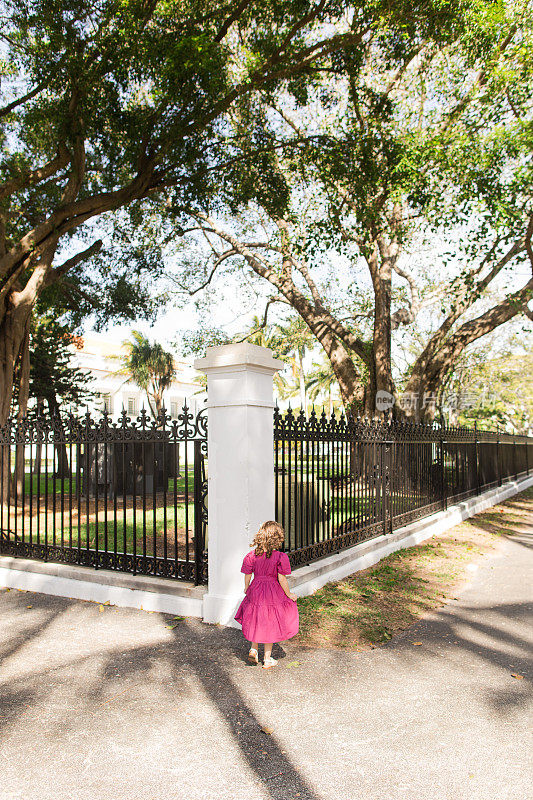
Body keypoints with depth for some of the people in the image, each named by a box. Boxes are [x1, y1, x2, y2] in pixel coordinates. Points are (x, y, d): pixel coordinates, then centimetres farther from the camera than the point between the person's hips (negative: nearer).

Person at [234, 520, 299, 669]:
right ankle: (267, 659, 23)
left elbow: (247, 576, -1)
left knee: (256, 622, 25)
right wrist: (289, 595, -2)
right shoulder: (280, 557, -18)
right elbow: (282, 580, -17)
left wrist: (246, 589, 19)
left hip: (256, 591, 3)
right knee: (270, 626, 12)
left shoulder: (252, 555, -8)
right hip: (274, 594, -2)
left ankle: (254, 650, 22)